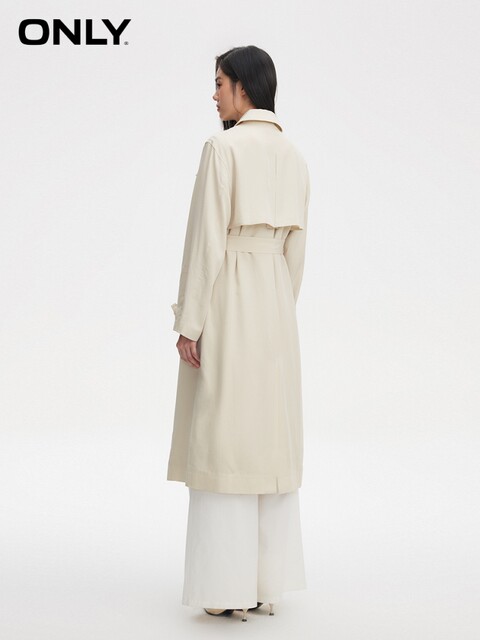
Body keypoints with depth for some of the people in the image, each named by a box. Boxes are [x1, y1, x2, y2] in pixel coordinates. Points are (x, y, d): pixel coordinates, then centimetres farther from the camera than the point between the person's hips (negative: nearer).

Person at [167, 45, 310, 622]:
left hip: (226, 299, -7)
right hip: (275, 300, 7)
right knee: (270, 436, 10)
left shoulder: (223, 147, -11)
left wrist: (189, 321, -11)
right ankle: (269, 579, 15)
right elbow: (295, 248, 13)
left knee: (223, 439, -2)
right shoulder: (294, 157, 11)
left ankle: (230, 585, 1)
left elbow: (207, 238, -15)